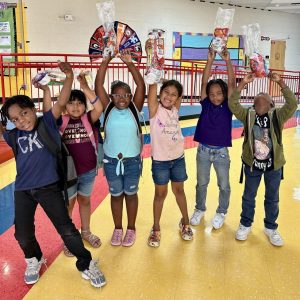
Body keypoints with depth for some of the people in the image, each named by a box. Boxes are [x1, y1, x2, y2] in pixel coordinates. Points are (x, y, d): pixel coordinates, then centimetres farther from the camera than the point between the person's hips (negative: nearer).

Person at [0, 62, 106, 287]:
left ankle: (86, 265, 17)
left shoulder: (47, 123, -5)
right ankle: (34, 260, 43)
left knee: (67, 229, -1)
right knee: (23, 235, 12)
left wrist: (69, 78, -29)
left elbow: (61, 103, -17)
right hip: (23, 190, 4)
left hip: (49, 187, -4)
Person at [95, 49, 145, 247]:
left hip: (133, 160, -1)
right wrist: (106, 61, -19)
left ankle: (131, 229, 31)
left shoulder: (135, 108, -5)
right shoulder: (108, 109, -3)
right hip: (111, 160, 1)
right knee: (116, 195, 15)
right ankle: (118, 228, 33)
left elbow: (141, 85, -17)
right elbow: (98, 85, -12)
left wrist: (130, 63, -24)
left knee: (131, 194, 14)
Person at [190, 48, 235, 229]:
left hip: (221, 152, -1)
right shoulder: (206, 105, -3)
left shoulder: (228, 106, -5)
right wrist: (210, 60, -18)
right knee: (201, 183, 16)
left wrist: (228, 61, -22)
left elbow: (232, 83, -15)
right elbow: (204, 82, -11)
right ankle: (200, 209, 37)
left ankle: (221, 212, 34)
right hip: (203, 150, 1)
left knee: (224, 185, 13)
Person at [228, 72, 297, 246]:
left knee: (272, 199, 16)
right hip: (252, 164, 0)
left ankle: (271, 227, 38)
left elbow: (292, 105, -24)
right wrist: (243, 83, -24)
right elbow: (233, 104, -19)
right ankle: (245, 224, 38)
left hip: (274, 165, 0)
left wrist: (280, 83, -29)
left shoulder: (277, 116, -8)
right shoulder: (248, 115, -6)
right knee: (249, 196, 17)